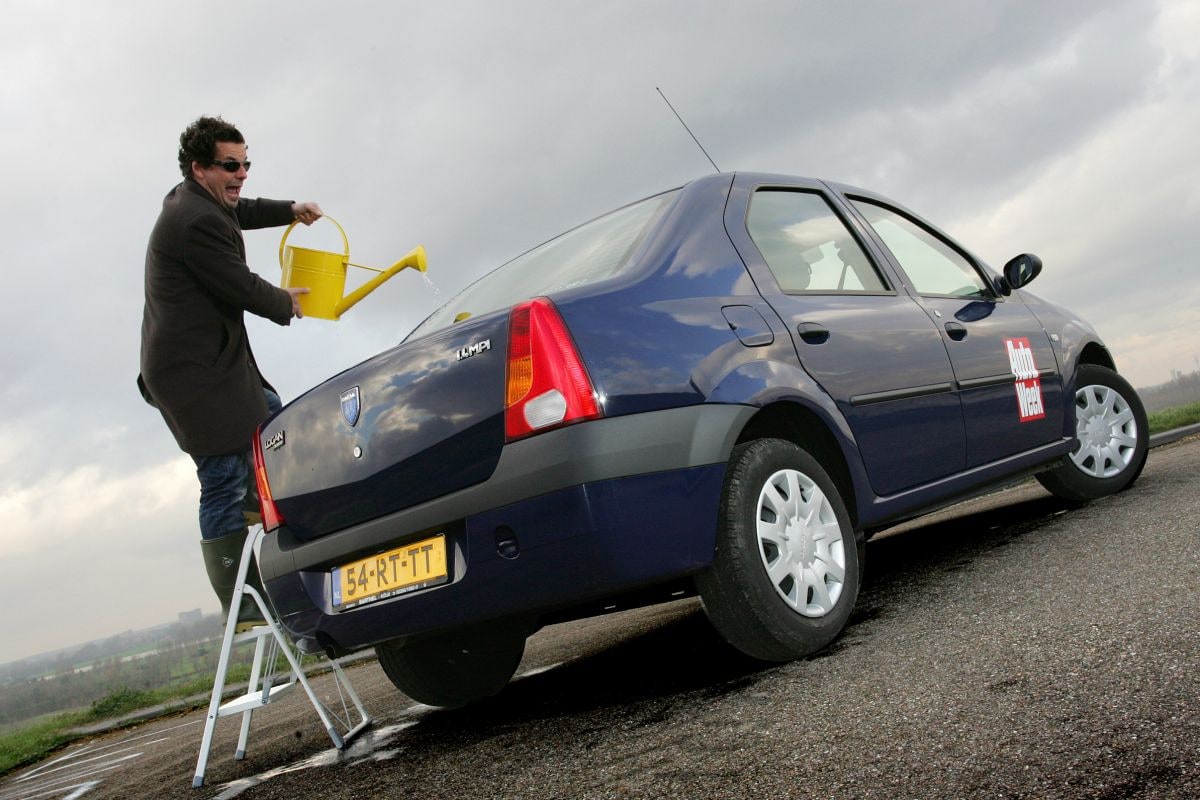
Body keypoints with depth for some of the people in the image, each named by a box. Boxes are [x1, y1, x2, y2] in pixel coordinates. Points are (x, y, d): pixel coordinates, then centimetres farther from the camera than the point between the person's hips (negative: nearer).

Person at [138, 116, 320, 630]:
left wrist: (289, 210, 31)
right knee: (225, 484, -8)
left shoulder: (189, 202, 15)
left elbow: (238, 211, 37)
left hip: (208, 362, 11)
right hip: (197, 371, -11)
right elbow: (242, 288, -15)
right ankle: (241, 607, -3)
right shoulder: (197, 222, -18)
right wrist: (286, 303, 3)